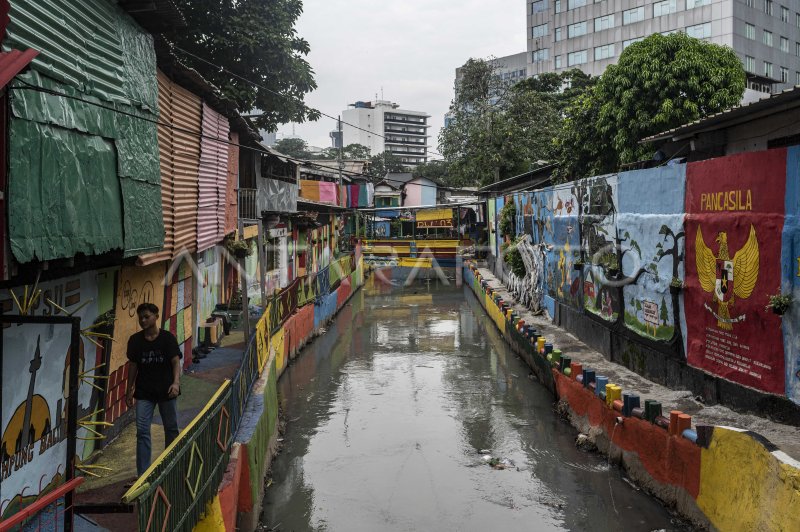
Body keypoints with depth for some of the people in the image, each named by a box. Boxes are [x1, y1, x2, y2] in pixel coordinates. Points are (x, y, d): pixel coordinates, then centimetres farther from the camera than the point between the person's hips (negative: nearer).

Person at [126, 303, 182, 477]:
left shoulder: (167, 337, -5)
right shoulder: (135, 340, 2)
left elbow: (176, 361, -8)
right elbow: (133, 365, 9)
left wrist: (176, 382, -24)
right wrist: (129, 390, 8)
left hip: (166, 390, -1)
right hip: (144, 392, 1)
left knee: (171, 429, 10)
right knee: (142, 431, -4)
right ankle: (142, 474, 1)